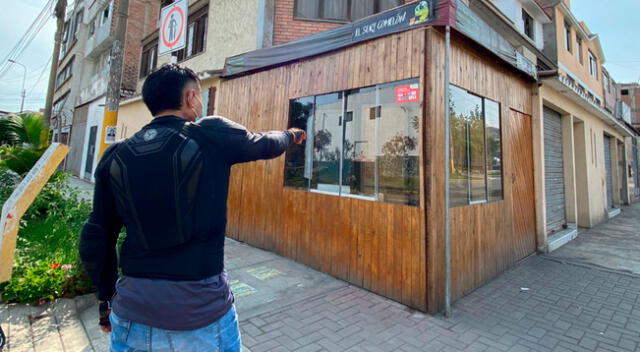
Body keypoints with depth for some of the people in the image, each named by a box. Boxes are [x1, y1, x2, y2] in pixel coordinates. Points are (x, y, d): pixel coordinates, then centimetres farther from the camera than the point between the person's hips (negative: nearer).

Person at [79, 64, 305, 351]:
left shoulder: (116, 155, 1)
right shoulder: (212, 136, -10)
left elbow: (96, 239, 5)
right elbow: (266, 145, 8)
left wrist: (107, 299, 19)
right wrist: (290, 135, 30)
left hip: (133, 310, 4)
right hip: (202, 308, -3)